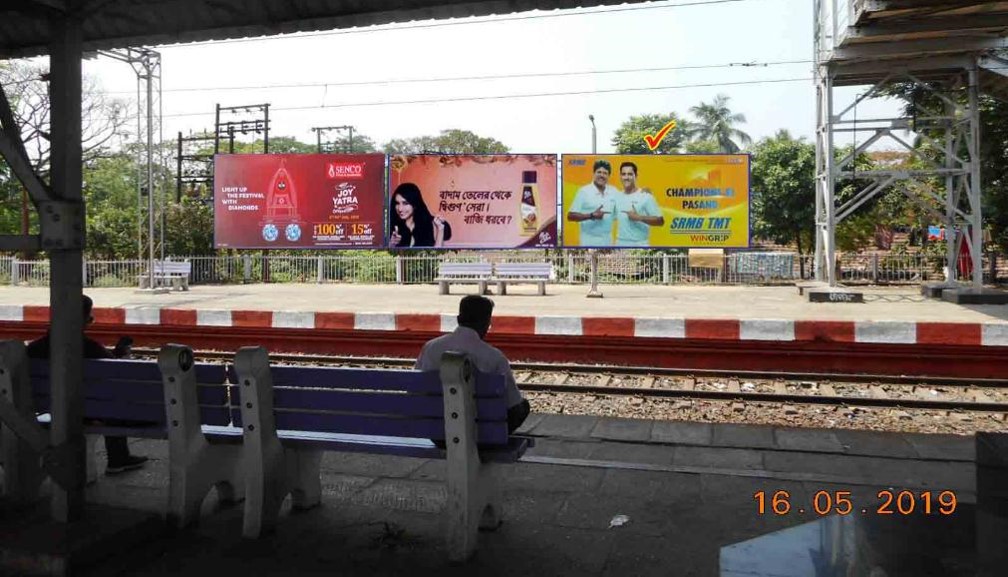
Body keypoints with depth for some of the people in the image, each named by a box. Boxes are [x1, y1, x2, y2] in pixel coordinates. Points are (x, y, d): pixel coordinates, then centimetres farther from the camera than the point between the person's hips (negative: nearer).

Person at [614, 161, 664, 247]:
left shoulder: (645, 196, -7)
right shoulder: (617, 197, 9)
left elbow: (660, 221, -10)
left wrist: (639, 217, -18)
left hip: (639, 246, -5)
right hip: (620, 246, 6)